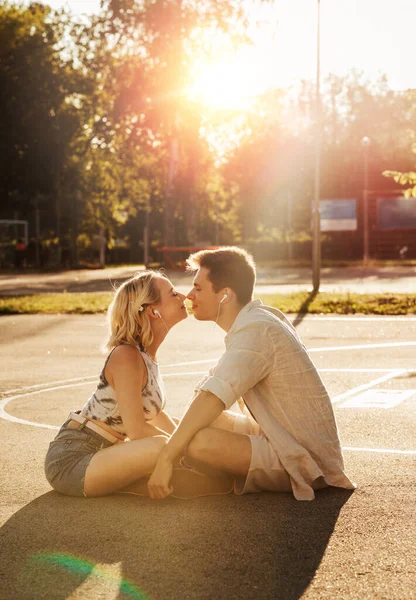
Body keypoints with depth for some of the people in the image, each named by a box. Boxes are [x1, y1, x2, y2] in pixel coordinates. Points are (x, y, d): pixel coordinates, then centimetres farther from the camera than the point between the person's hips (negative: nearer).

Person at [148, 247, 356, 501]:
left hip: (302, 460, -10)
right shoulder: (262, 316, 10)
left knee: (197, 441, -28)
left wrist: (166, 459, -32)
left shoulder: (255, 330, -22)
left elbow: (211, 399, -34)